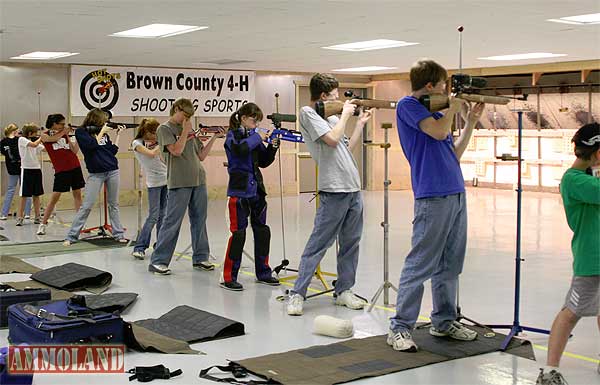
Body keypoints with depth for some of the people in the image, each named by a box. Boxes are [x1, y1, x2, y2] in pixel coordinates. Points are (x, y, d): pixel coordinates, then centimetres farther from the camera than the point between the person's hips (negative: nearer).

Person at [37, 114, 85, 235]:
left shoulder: (64, 135, 11)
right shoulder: (45, 135, 2)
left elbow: (74, 150, 4)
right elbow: (52, 139, -21)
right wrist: (64, 131, -10)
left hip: (75, 167, 4)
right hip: (61, 170, -4)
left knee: (77, 194, 4)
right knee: (55, 197, -6)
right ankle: (43, 224, 3)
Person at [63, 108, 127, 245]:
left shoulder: (103, 132, 12)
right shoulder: (81, 131, -1)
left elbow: (113, 150, 11)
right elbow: (92, 144, -17)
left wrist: (118, 134, 9)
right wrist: (102, 131, -7)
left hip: (112, 171, 5)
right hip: (96, 173, -5)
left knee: (114, 204, 8)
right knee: (86, 206, -7)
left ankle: (118, 234, 14)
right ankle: (71, 236, -2)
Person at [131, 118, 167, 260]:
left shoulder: (155, 141, 12)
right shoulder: (137, 143, -5)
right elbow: (151, 154, -20)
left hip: (166, 178, 6)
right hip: (154, 182, -6)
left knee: (163, 214, 7)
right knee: (153, 216, -11)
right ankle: (139, 248, -7)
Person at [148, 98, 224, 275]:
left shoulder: (189, 129, 17)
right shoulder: (164, 129, -1)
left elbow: (201, 155, 14)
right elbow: (176, 150, -16)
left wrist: (214, 137, 7)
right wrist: (185, 131, -8)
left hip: (198, 181, 6)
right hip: (179, 183, -6)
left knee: (199, 220, 10)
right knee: (172, 222, -6)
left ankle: (200, 258, 20)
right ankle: (157, 261, 0)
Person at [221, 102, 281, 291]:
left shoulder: (255, 135, 14)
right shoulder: (233, 135, -3)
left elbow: (264, 162, 15)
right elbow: (239, 149, -26)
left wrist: (272, 146, 1)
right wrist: (257, 137, -16)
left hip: (256, 189, 7)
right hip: (239, 190, -7)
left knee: (262, 231, 10)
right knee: (238, 232, -7)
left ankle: (263, 273, 22)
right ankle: (229, 277, 0)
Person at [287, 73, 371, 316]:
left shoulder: (332, 116, 19)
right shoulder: (308, 113, -4)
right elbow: (332, 139, -16)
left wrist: (360, 123, 18)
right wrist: (345, 114, -3)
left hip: (353, 188, 8)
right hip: (334, 189, -8)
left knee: (351, 243, 11)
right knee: (318, 243, -8)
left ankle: (344, 291, 20)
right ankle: (297, 294, -3)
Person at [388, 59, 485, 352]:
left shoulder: (436, 111, 21)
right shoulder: (408, 105, -3)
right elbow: (439, 132, -17)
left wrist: (471, 121, 18)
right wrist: (454, 108, -1)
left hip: (456, 195, 9)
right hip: (432, 197, -9)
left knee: (450, 265, 13)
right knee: (420, 265, -8)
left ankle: (444, 322, 23)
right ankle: (400, 328, -2)